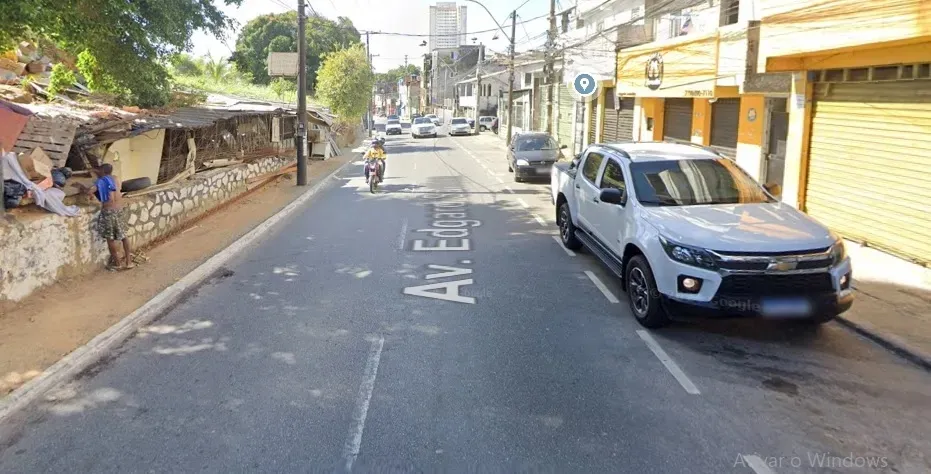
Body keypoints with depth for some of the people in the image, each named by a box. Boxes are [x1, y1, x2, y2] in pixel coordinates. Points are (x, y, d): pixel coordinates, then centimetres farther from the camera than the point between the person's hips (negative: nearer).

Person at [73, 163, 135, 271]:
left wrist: (81, 186, 0)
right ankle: (128, 261, 18)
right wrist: (99, 174, 34)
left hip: (109, 212, -5)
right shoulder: (116, 179, 10)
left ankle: (117, 263, 13)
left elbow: (89, 191, -18)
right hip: (120, 210, 5)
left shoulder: (101, 181, -7)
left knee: (110, 238, 7)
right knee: (123, 236, 15)